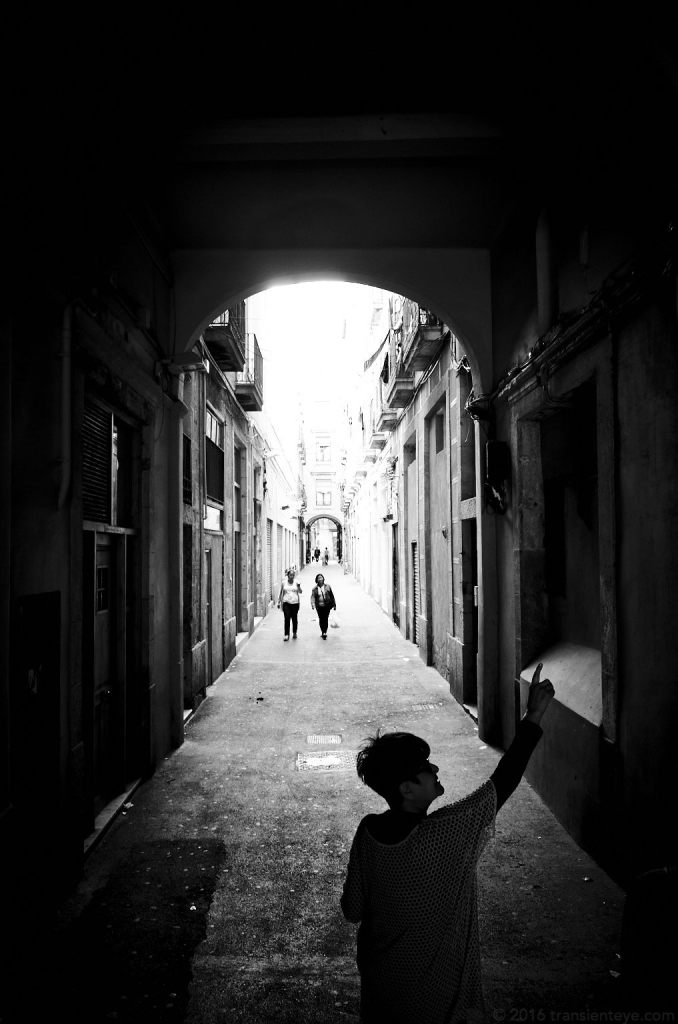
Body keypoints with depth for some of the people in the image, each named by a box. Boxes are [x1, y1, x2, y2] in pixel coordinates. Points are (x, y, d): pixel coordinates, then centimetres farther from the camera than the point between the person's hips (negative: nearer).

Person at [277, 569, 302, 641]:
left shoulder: (296, 582, 3)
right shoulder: (284, 582, 4)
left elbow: (300, 592, -4)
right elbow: (281, 593, 11)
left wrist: (298, 586, -22)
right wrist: (279, 602, 11)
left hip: (295, 603, 1)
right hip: (286, 602, -1)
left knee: (294, 618, 8)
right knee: (287, 618, -10)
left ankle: (294, 633, 25)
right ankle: (286, 634, -7)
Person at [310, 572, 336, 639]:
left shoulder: (327, 586, 2)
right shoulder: (315, 588, 2)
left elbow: (331, 595, 9)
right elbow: (312, 597, -4)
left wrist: (334, 604, 12)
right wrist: (313, 605, -20)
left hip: (327, 605, -1)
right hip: (319, 606, 1)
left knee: (325, 618, -10)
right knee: (321, 619, 6)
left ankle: (324, 632, -11)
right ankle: (323, 632, 21)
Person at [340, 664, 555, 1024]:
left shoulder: (367, 833, -16)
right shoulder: (449, 832, -30)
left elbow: (352, 910, -5)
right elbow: (503, 781, -23)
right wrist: (534, 716, -18)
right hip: (436, 992, -4)